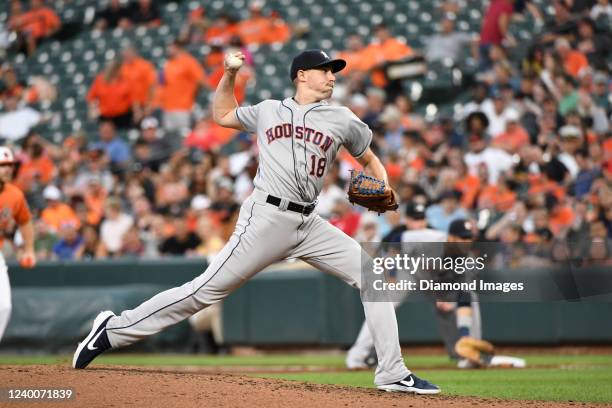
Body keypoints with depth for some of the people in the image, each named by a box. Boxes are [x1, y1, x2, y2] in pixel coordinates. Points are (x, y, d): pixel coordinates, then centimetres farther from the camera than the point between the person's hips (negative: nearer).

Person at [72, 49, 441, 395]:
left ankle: (393, 374, -3)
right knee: (207, 290, -9)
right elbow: (223, 114, 28)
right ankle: (115, 329, 1)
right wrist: (230, 74, 14)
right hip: (268, 218, -3)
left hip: (310, 224, 4)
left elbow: (369, 160, 23)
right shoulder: (268, 111, 13)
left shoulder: (342, 119, 13)